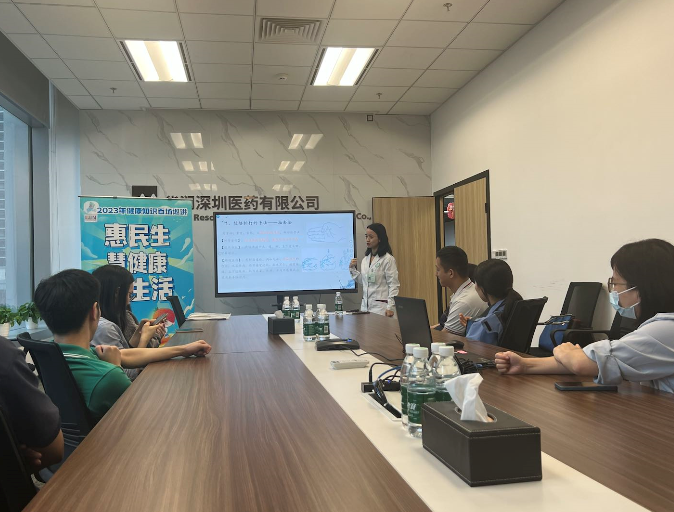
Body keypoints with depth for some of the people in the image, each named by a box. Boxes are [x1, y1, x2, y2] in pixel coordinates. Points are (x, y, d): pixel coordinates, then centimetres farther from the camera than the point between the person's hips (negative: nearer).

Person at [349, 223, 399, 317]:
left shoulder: (388, 259, -9)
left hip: (381, 306, -6)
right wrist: (352, 268, 6)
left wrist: (390, 307, -17)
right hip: (365, 305, 6)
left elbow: (393, 285, -11)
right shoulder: (365, 259, 12)